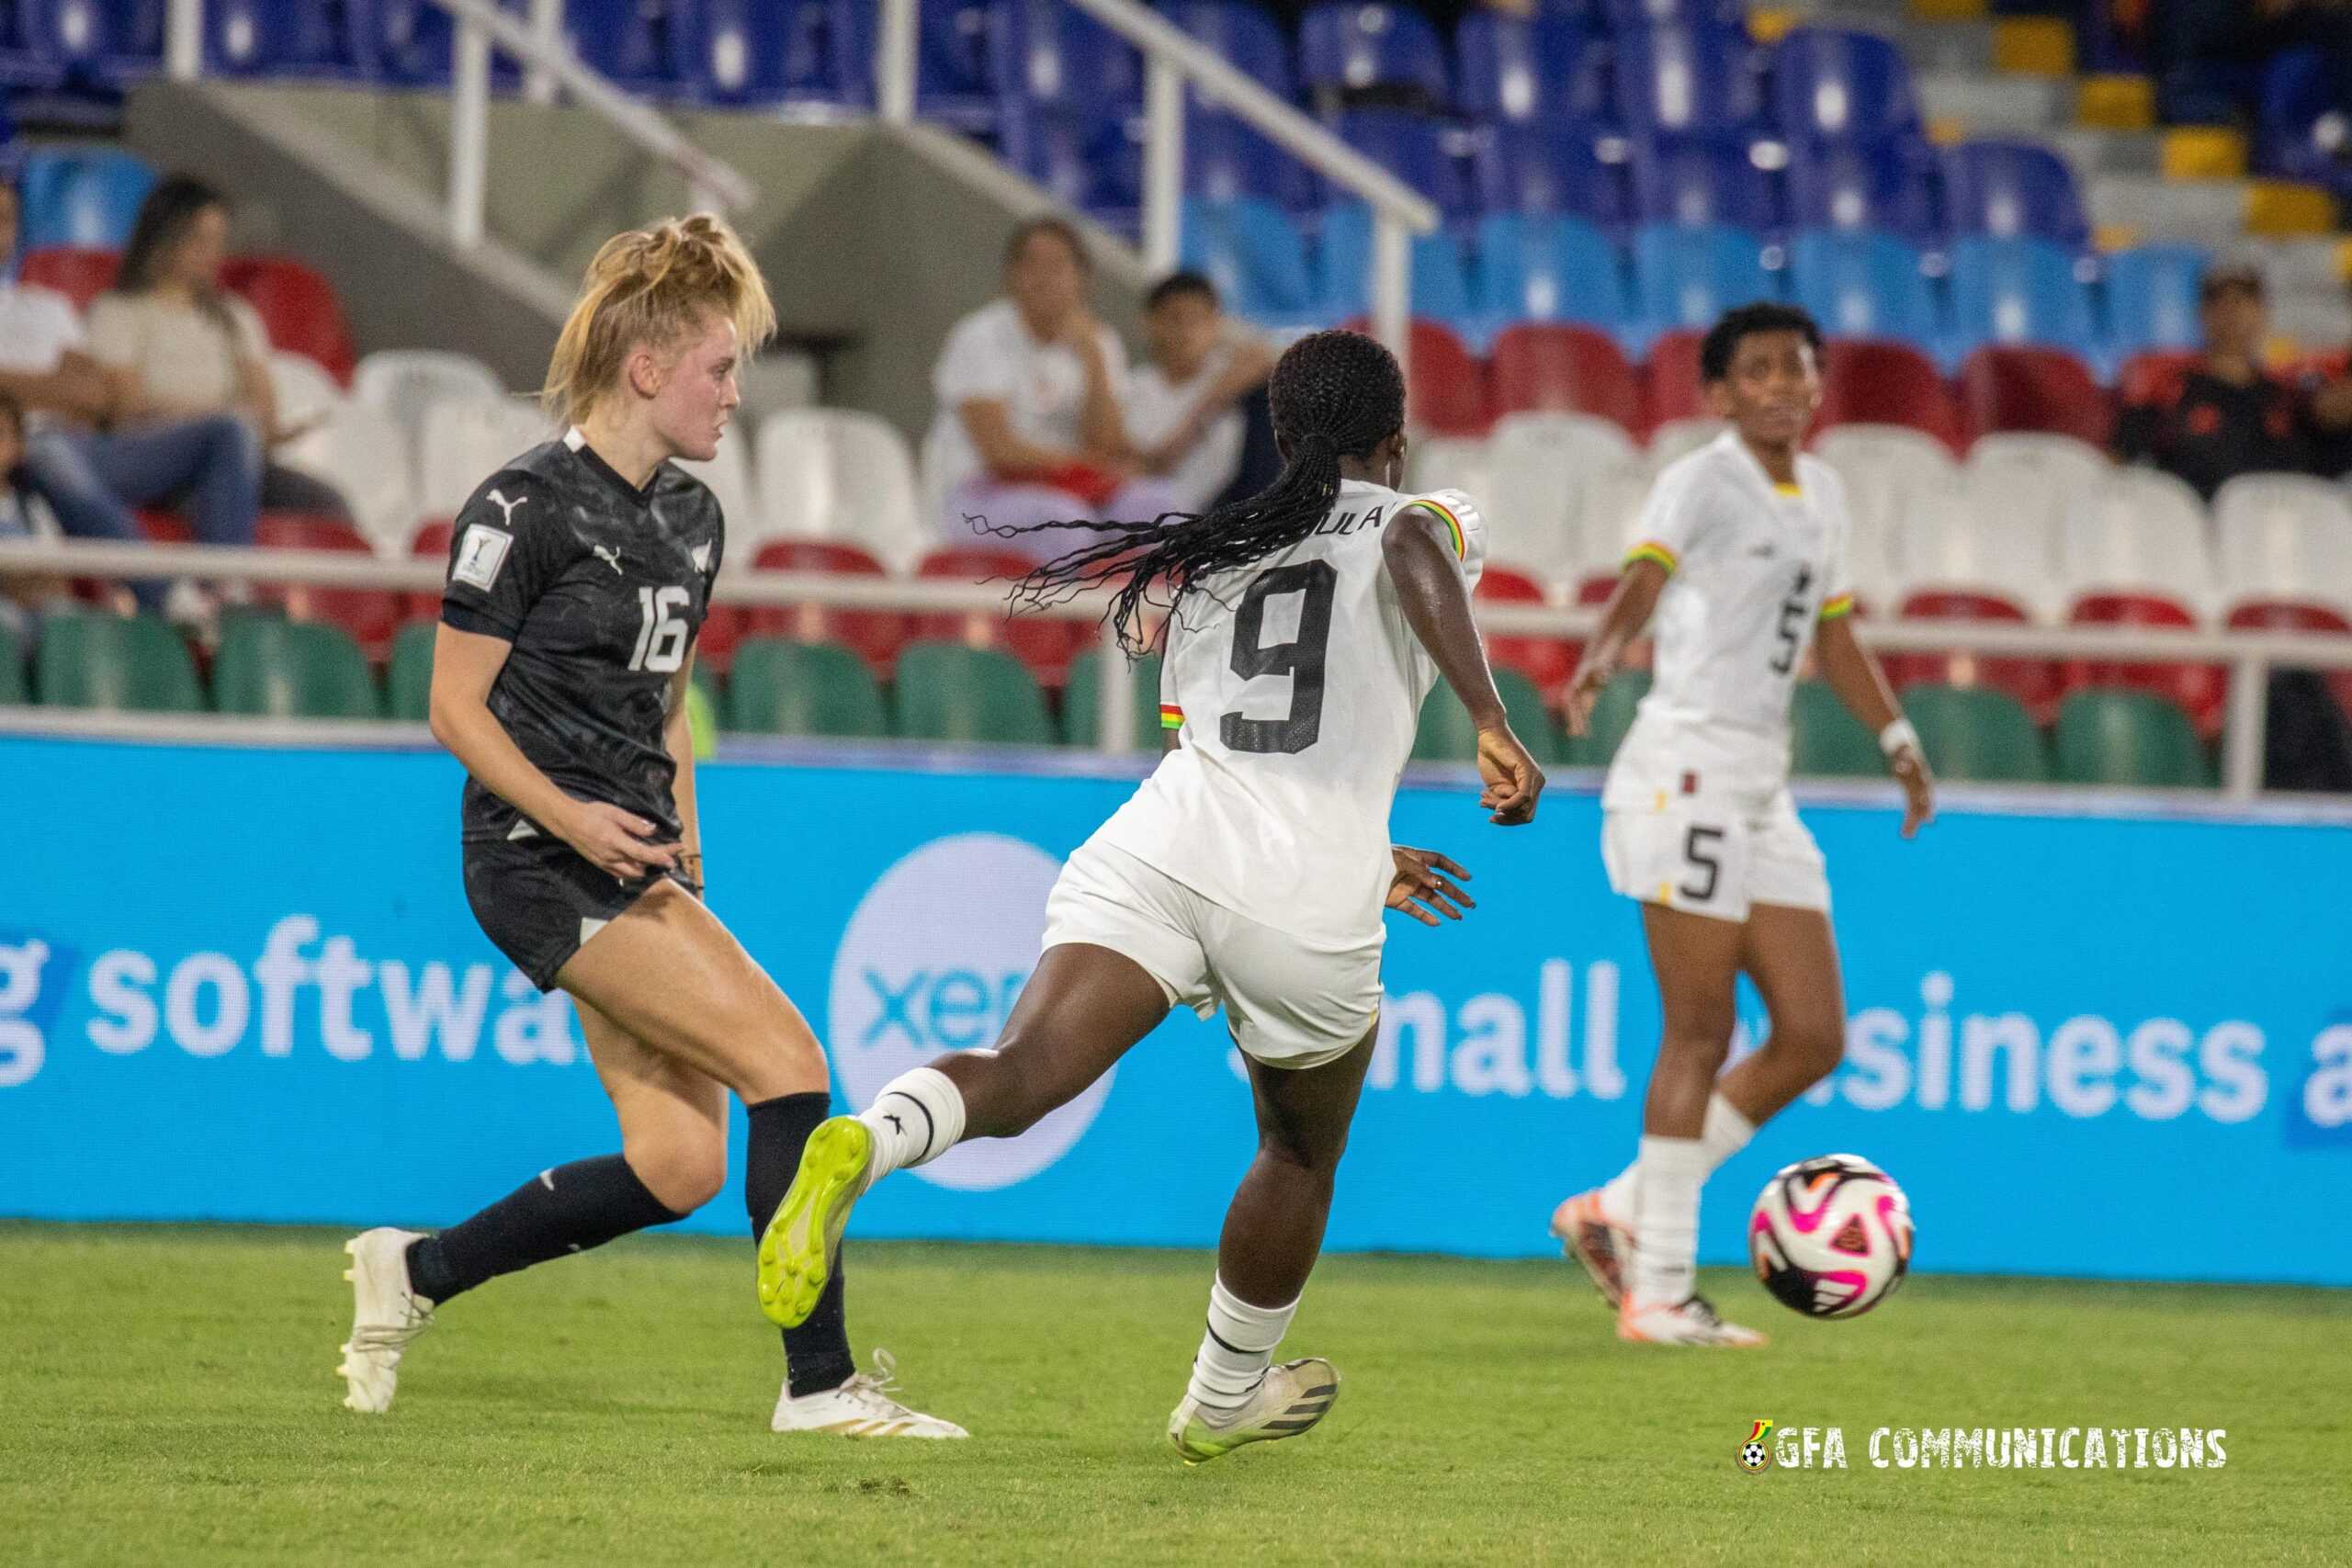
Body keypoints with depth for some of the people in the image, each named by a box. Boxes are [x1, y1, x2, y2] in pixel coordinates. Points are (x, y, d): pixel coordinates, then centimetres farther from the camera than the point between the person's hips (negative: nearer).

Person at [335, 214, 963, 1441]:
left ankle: (415, 1272, 17)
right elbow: (456, 709, -10)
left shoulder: (691, 519, 14)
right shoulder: (527, 508, -10)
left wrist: (680, 837, 11)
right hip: (539, 864, -8)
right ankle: (819, 1384, -15)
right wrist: (571, 818, -22)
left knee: (680, 1165, -1)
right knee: (784, 1056, -17)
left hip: (636, 868, 8)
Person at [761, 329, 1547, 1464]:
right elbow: (1412, 553, -13)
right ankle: (1224, 1401, 39)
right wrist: (1491, 723, -22)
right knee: (1302, 1154, 24)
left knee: (1019, 1076, -17)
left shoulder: (1210, 562, 29)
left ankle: (861, 1146, -50)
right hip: (1304, 902, -3)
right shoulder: (1425, 516, 13)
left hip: (1158, 846, 3)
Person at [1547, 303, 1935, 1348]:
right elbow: (1644, 576, -26)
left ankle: (1619, 1213, 15)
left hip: (1763, 788, 8)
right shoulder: (1704, 482, -8)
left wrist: (1897, 739, 32)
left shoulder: (1821, 494, 16)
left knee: (1814, 1036, 5)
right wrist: (1602, 657, -46)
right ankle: (1658, 1293, -3)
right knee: (1701, 1033, -8)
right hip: (1690, 769, -8)